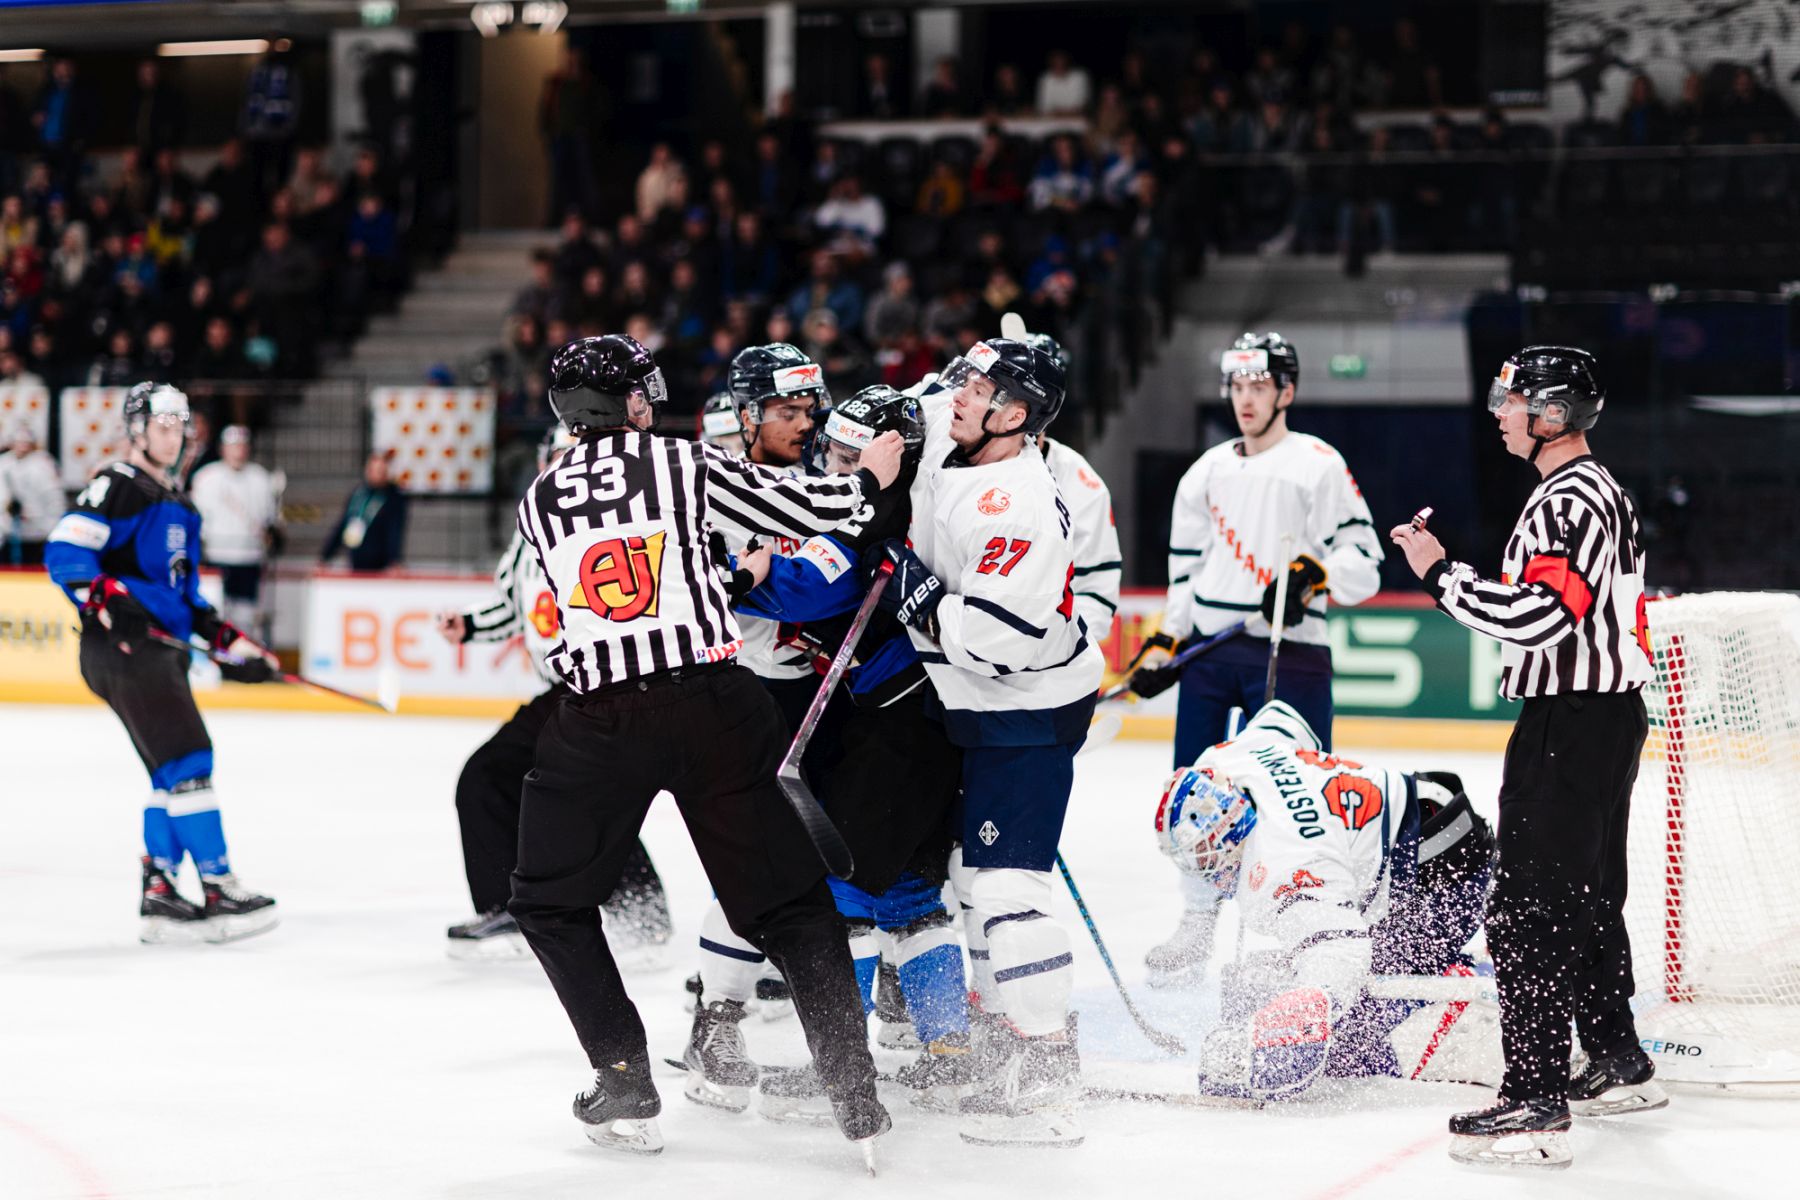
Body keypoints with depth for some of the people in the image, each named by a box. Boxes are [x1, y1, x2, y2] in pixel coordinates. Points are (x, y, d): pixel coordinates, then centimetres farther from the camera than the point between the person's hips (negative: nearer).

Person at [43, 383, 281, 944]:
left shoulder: (179, 508, 22)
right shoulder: (116, 487, -7)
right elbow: (63, 552, -15)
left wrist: (230, 641, 18)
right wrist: (105, 595, -29)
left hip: (161, 651, 10)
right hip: (122, 648, -10)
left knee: (173, 773, 10)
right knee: (188, 762, -14)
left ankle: (160, 896, 13)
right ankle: (218, 891, -13)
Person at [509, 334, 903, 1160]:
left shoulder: (538, 501, 12)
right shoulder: (683, 464, 5)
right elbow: (803, 512, 6)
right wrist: (869, 477, 27)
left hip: (599, 719, 0)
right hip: (711, 703, 0)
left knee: (550, 900, 19)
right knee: (788, 900, 6)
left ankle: (626, 1082, 10)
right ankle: (855, 1096, -1)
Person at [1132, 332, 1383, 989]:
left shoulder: (1319, 465, -2)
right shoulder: (1207, 472, 16)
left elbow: (1363, 560, -6)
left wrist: (1314, 576, -23)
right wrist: (1165, 641, 15)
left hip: (1290, 650, -5)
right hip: (1211, 647, 5)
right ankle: (1197, 922, 17)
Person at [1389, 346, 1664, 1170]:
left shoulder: (1573, 500, -18)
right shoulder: (1593, 492, 17)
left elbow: (1534, 615, -26)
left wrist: (1440, 573, -19)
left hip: (1573, 725, -11)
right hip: (1605, 712, 11)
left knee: (1529, 910, -12)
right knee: (1586, 897, 20)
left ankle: (1536, 1103, -15)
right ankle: (1620, 1068, 31)